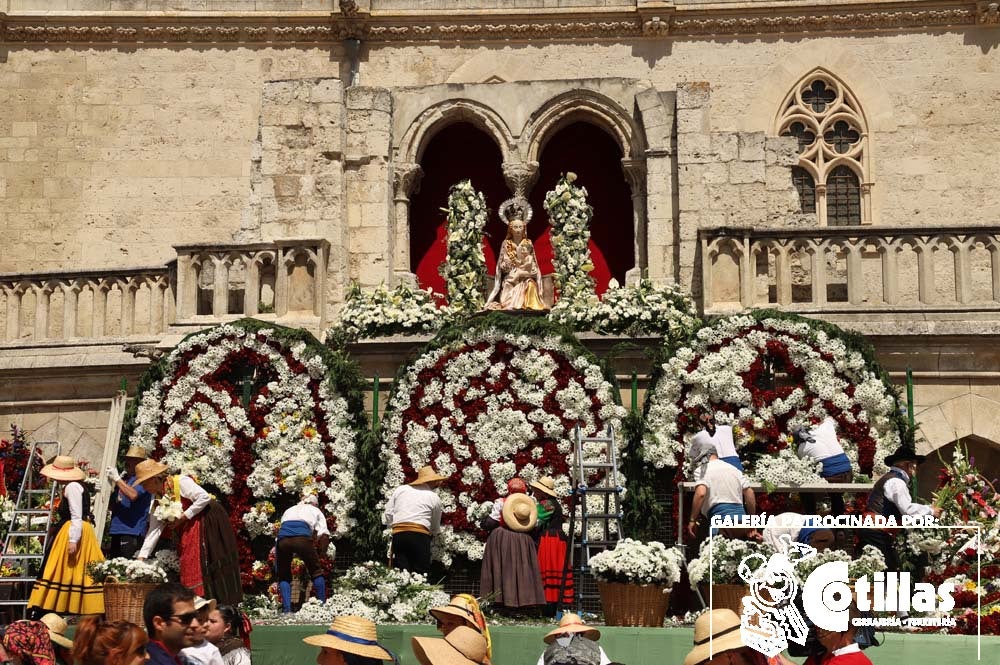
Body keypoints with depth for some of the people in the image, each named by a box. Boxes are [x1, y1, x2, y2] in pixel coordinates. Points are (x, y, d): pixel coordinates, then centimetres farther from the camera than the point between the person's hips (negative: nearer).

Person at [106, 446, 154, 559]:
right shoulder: (123, 478, 19)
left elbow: (133, 495, -23)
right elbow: (113, 505, 23)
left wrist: (117, 479, -17)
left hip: (132, 532, -8)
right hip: (117, 530, 8)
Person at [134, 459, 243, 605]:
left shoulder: (180, 482, -15)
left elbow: (204, 497, -21)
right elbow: (154, 530, 4)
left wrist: (183, 516, -18)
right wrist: (141, 557, -3)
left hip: (208, 520, -8)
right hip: (188, 530, 8)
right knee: (188, 566, -1)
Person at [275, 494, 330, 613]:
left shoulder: (289, 510, 40)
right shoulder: (315, 511, 31)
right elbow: (323, 534, 16)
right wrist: (320, 552, 25)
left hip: (283, 538, 2)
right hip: (302, 537, -2)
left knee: (284, 576, 16)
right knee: (316, 572, 15)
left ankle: (286, 609, 3)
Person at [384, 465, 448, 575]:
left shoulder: (400, 489, 16)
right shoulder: (434, 498, 11)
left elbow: (388, 513, 12)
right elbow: (435, 528, 19)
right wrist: (433, 533, 40)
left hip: (398, 534, 3)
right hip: (420, 536, -3)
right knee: (421, 574, -2)